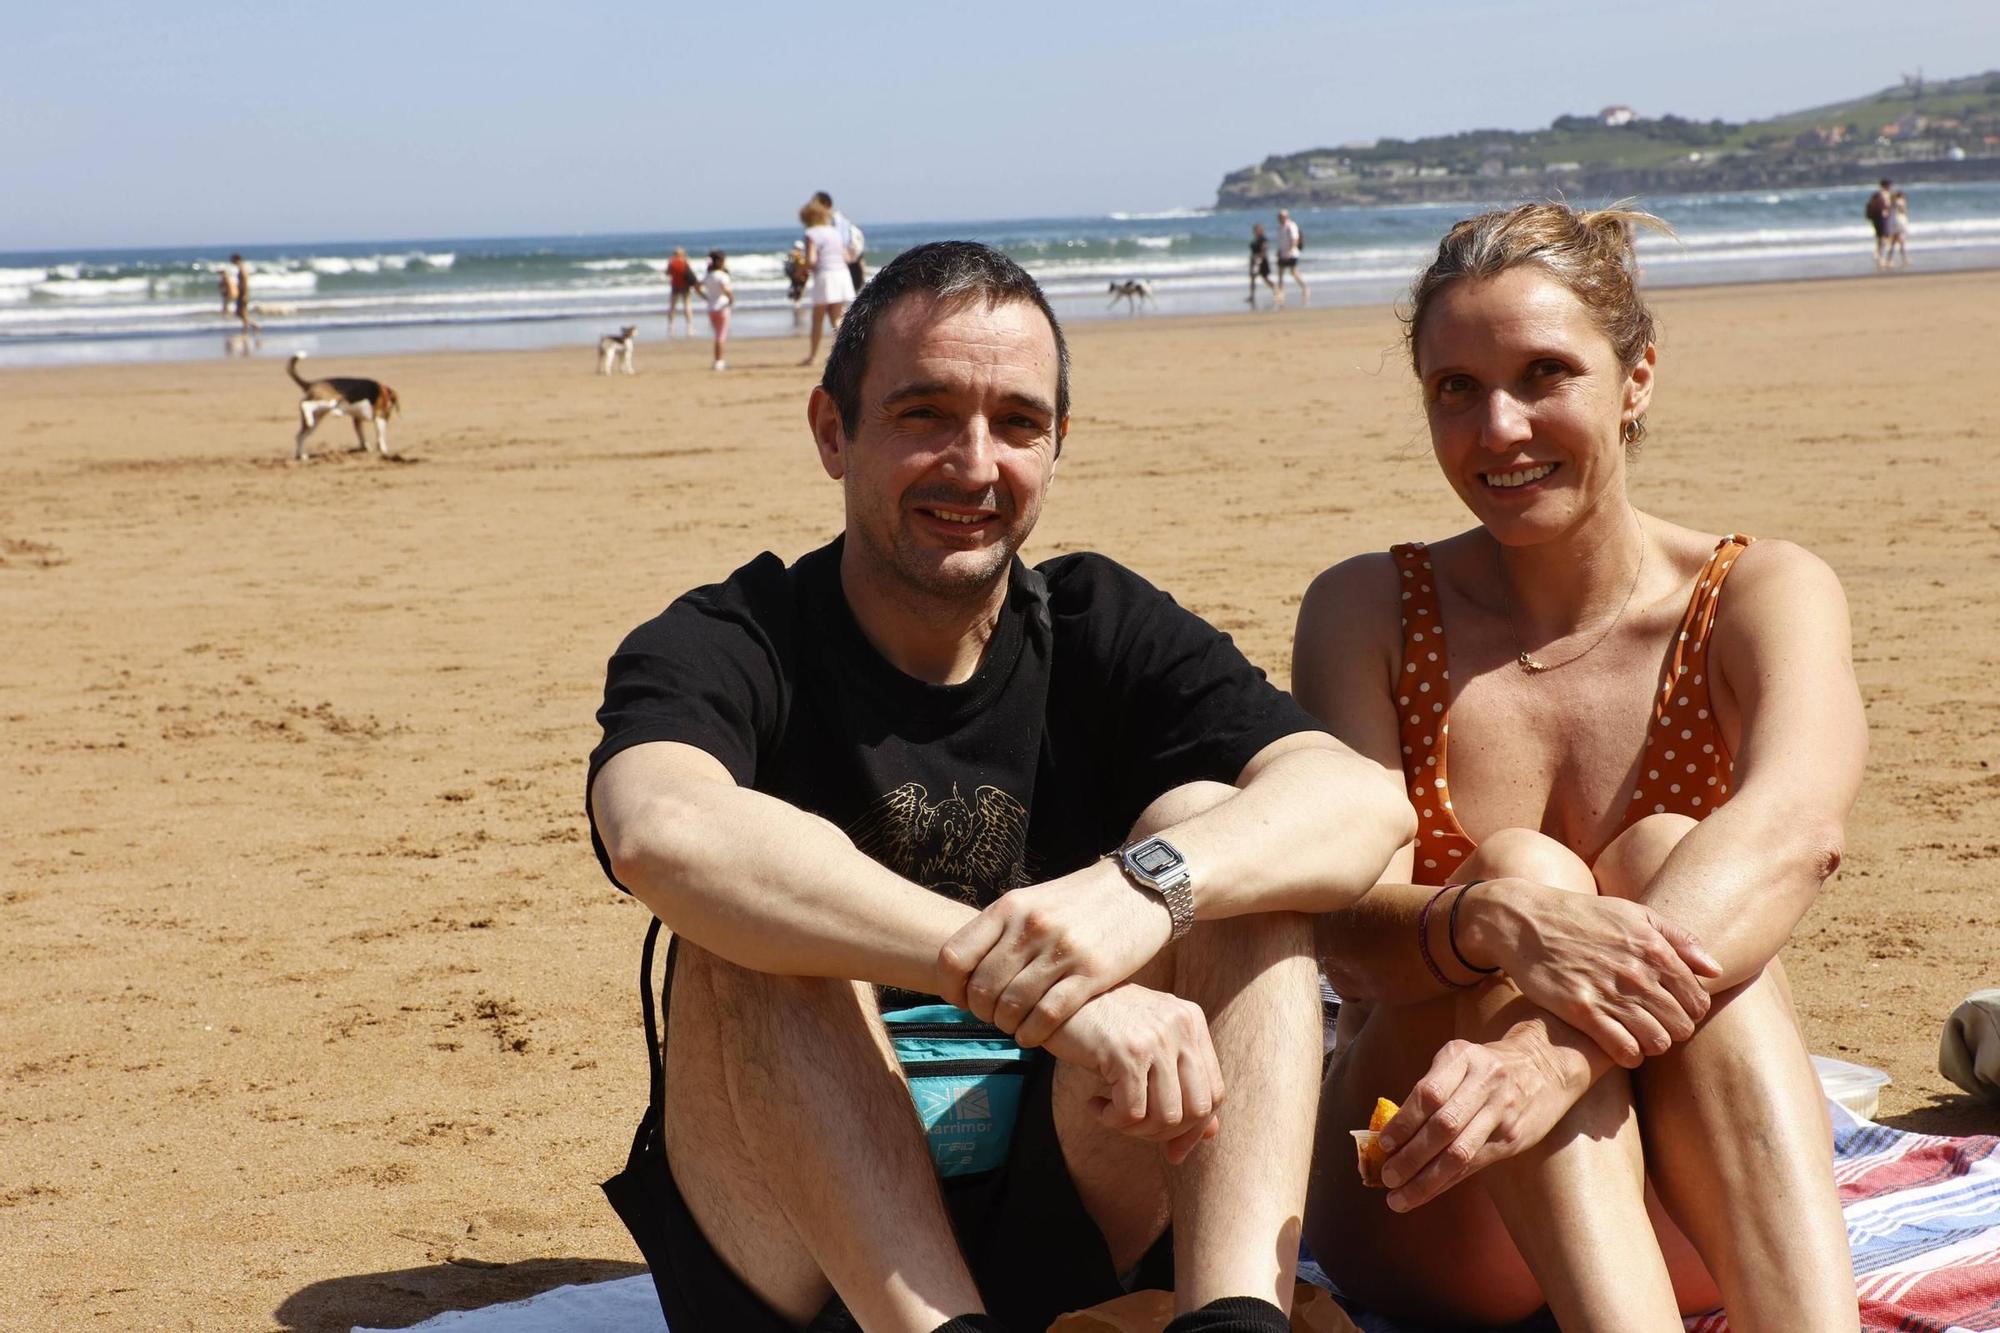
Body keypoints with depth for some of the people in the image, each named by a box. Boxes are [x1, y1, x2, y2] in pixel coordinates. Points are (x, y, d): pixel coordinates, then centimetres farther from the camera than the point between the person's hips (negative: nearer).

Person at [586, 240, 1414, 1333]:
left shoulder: (1107, 634, 4)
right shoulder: (725, 650, -5)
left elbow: (1363, 802, -14)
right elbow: (661, 834, -32)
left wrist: (1147, 883, -36)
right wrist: (1042, 992, -42)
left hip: (1070, 1225, 3)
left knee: (1214, 826, -16)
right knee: (754, 921, -26)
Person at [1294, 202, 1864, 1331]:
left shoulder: (1762, 595, 0)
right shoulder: (1367, 610, 2)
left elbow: (1797, 825, -24)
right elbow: (1344, 921, -13)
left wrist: (1564, 1042, -42)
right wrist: (1499, 928, -38)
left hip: (1685, 1218, 0)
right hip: (1433, 1217, 0)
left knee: (1665, 855, -25)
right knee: (1521, 865, -26)